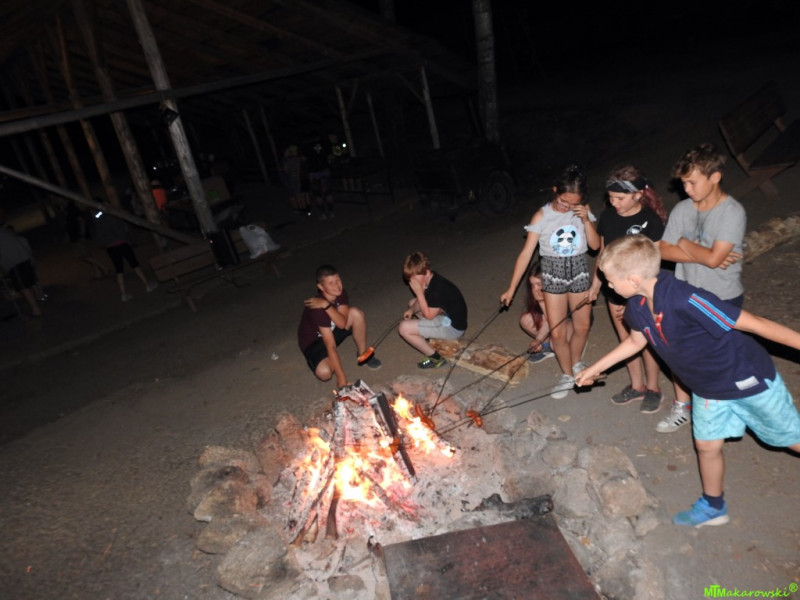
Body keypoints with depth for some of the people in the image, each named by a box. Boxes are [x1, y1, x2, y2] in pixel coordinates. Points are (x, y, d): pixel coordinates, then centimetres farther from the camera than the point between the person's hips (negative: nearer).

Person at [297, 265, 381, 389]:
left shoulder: (341, 294, -15)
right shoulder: (317, 308, -35)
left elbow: (342, 323, -29)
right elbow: (330, 345, -37)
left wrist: (326, 305, -41)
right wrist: (341, 377, -37)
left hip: (333, 330, 5)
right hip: (314, 341, -5)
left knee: (356, 313, -22)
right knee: (324, 373, -33)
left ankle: (363, 354, -4)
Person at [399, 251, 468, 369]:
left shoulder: (437, 289, -28)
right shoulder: (430, 280, -1)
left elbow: (429, 315, -22)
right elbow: (423, 301, 13)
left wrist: (419, 292, -23)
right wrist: (412, 310, -5)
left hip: (453, 327, -10)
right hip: (446, 315, 10)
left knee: (404, 328, -19)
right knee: (412, 302, 24)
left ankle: (436, 358, -7)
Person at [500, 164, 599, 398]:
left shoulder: (583, 212, -3)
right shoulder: (542, 216, -11)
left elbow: (595, 245, -5)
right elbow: (526, 253, -11)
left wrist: (586, 220, -19)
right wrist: (511, 288, -12)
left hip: (579, 271, 2)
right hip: (553, 273, -2)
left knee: (582, 326, 14)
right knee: (557, 332, -1)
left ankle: (576, 363, 42)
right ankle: (567, 375, 21)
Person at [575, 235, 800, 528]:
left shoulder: (686, 300, -38)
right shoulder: (637, 306, -14)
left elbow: (755, 324, -31)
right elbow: (635, 341, 8)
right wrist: (595, 369, 13)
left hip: (748, 379, -6)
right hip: (708, 388, 7)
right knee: (707, 445, 17)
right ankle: (712, 507, 40)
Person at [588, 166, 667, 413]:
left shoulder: (652, 221, -20)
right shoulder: (607, 217, -5)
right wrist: (596, 284, 11)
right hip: (614, 290, 5)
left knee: (646, 341, 12)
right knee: (626, 340, 18)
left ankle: (653, 388, 34)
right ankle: (637, 385, 37)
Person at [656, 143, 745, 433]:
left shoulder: (733, 213, -18)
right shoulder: (682, 209, -3)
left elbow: (713, 258, -25)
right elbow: (664, 250, -8)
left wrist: (685, 244, -10)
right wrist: (702, 254, -18)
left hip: (723, 300, -4)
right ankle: (682, 408, 31)